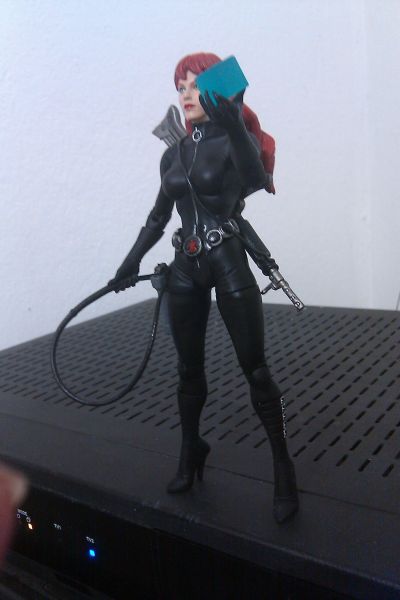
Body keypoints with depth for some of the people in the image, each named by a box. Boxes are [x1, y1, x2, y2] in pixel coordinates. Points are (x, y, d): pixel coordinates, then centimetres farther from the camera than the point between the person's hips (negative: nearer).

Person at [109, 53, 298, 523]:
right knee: (189, 369, 12)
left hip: (229, 263, -5)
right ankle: (191, 451, 31)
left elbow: (257, 183, -27)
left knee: (255, 369, -1)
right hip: (185, 268, 5)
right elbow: (159, 215, 20)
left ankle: (283, 467, 12)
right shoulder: (173, 154, 12)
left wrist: (233, 126, -41)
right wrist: (133, 259, 16)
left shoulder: (234, 139, -3)